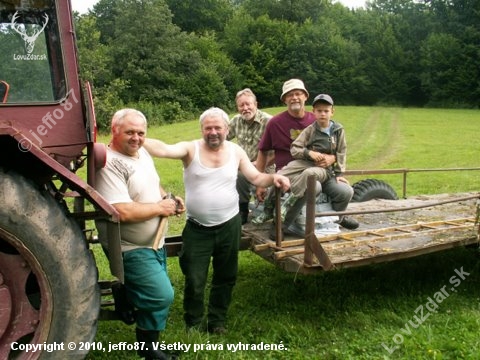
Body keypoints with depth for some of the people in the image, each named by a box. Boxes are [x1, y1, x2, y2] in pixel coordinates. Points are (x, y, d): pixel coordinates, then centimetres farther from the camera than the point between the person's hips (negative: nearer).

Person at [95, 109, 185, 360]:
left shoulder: (143, 153, 5)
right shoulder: (110, 164, -25)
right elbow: (123, 212, -34)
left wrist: (168, 198, 0)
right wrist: (161, 208, -21)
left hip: (155, 242, 9)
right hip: (131, 248, -9)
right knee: (161, 296, -12)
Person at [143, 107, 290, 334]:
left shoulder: (236, 151, 0)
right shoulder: (190, 149, -10)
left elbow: (256, 178, 3)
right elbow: (162, 149, -27)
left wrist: (273, 178, -17)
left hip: (229, 225, 3)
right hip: (197, 228, -3)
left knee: (225, 277, 17)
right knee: (194, 280, 6)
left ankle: (217, 321, 38)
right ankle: (194, 323, 31)